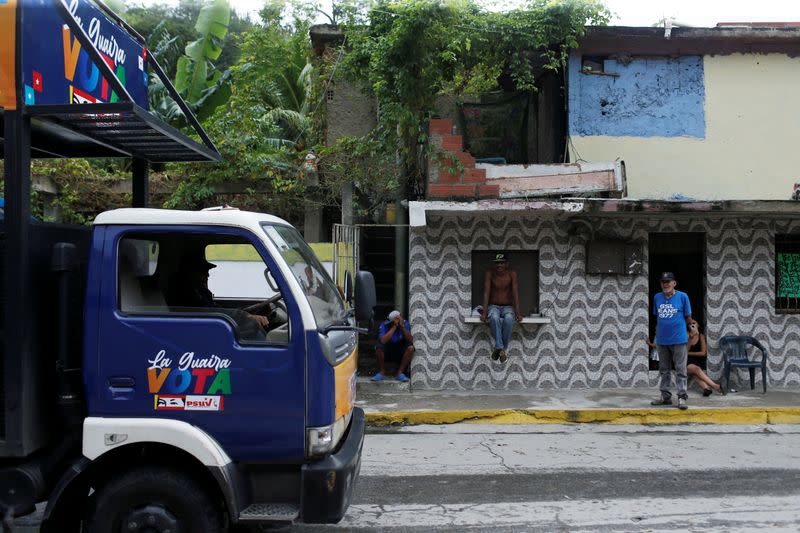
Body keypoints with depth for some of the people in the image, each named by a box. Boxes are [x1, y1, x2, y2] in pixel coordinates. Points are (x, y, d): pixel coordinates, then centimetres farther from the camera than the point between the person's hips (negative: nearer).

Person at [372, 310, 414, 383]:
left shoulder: (405, 324, -13)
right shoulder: (384, 325, -19)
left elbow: (410, 340, -24)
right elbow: (383, 341, -35)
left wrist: (402, 326, -34)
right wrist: (394, 327, -34)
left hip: (400, 352, 2)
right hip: (387, 351, -1)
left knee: (410, 348, -27)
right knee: (379, 347, -32)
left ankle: (400, 372, -13)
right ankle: (382, 372, -11)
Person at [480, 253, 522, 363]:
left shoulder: (512, 274, -3)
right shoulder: (489, 274, -5)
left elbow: (515, 293, -10)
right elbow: (486, 293, -11)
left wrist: (518, 313, -19)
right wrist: (484, 312, -21)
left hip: (508, 307, 0)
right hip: (493, 306, 0)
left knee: (508, 319, -37)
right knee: (494, 318, -38)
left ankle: (503, 347, -26)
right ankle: (500, 347, -37)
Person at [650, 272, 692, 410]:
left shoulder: (682, 296, -5)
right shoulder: (657, 297, 6)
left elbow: (688, 318, 3)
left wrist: (677, 326, 10)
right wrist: (661, 329, 11)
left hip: (679, 340, -4)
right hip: (662, 340, 4)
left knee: (680, 370, -2)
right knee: (664, 371, 12)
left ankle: (682, 397, 4)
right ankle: (665, 397, 21)